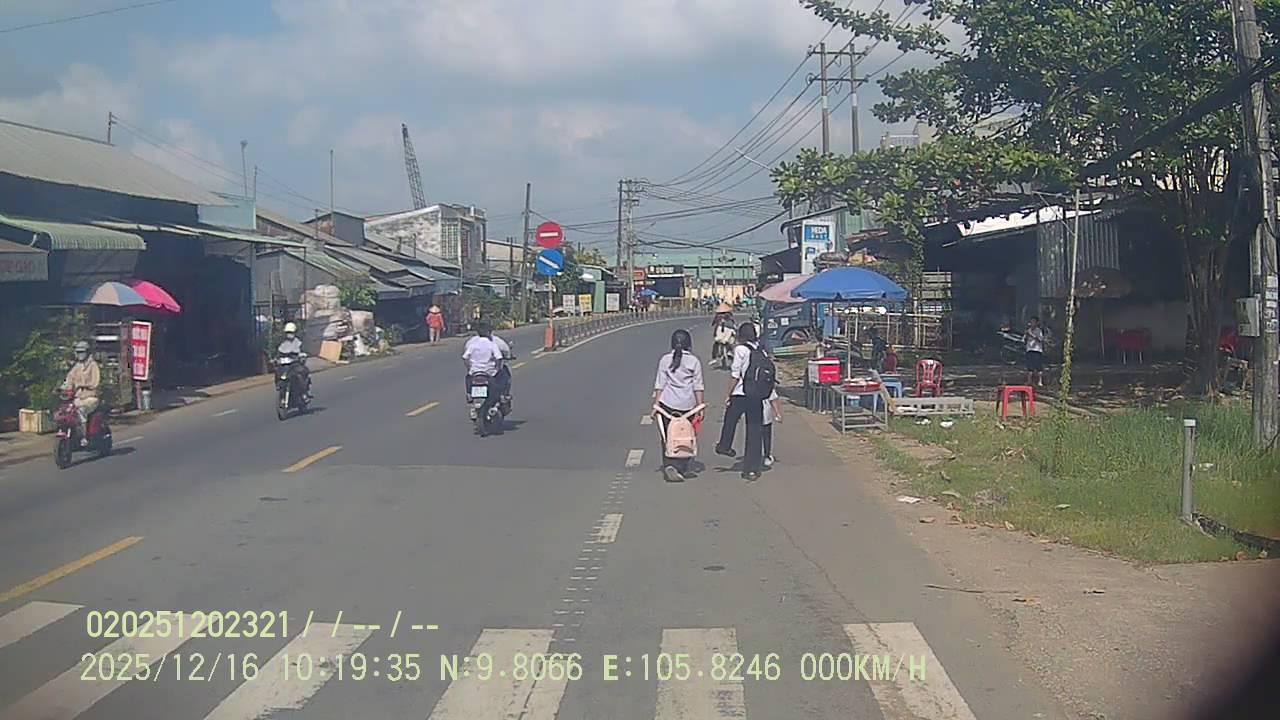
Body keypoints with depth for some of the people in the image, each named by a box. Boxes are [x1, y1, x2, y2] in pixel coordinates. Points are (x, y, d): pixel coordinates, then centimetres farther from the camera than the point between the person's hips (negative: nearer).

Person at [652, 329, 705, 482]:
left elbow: (659, 384, 1)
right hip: (687, 405, -1)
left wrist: (656, 403, 5)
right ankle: (681, 468, 11)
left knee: (668, 437, 8)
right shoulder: (694, 361, -1)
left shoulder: (665, 360, 2)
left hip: (667, 403, 1)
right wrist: (700, 406, 2)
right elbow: (698, 386, -2)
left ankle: (669, 465, -7)